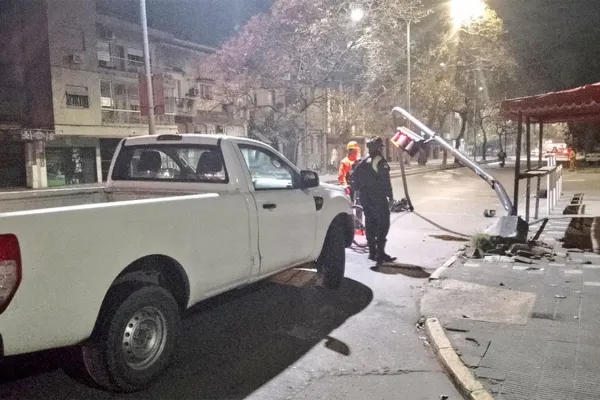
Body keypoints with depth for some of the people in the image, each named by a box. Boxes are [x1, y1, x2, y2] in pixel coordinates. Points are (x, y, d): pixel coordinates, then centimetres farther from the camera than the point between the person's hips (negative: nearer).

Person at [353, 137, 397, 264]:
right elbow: (386, 182, -15)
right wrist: (390, 196, -11)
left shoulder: (362, 163, 13)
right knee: (383, 224, -4)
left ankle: (372, 252, 18)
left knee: (370, 223, 13)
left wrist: (361, 192, 21)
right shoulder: (381, 162, -10)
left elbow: (356, 181, 14)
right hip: (378, 198, -7)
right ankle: (380, 252, -9)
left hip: (365, 198, 8)